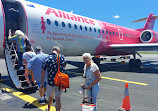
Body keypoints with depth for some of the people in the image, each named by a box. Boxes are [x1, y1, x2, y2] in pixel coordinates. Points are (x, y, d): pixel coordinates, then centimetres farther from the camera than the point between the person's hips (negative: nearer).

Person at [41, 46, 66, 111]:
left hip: (50, 82, 0)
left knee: (50, 97, 22)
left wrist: (42, 83, 3)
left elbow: (43, 72, -6)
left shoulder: (48, 59, -10)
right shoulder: (62, 57, -4)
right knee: (58, 99, 6)